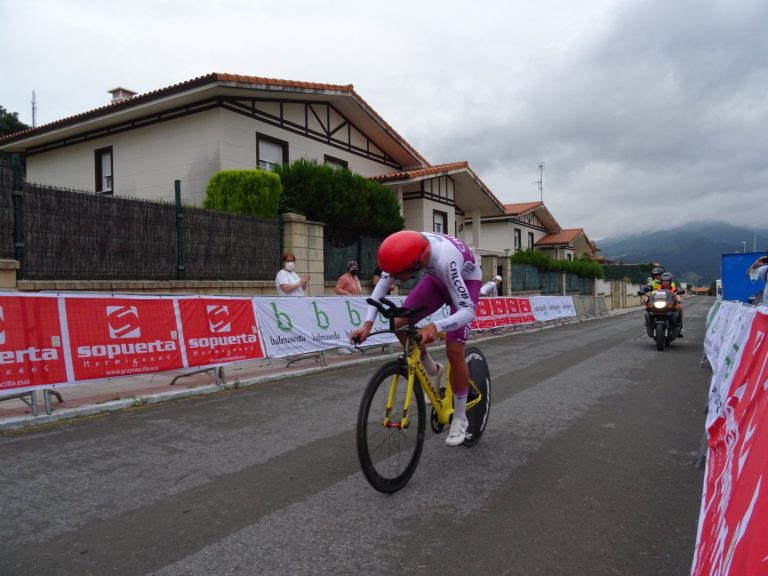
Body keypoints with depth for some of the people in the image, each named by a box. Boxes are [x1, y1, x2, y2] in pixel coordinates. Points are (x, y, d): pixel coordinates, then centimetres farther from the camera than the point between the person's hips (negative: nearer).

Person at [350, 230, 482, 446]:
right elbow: (382, 284, -18)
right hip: (437, 277, 6)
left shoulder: (445, 261, -44)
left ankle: (460, 418, 6)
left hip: (466, 280, -5)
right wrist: (367, 323, -30)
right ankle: (433, 371, 15)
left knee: (454, 350, -15)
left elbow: (467, 311, -44)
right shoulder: (407, 250, -29)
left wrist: (435, 326, -62)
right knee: (400, 324, -11)